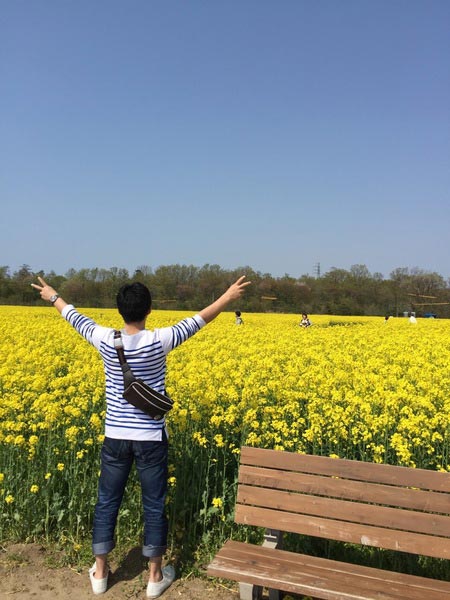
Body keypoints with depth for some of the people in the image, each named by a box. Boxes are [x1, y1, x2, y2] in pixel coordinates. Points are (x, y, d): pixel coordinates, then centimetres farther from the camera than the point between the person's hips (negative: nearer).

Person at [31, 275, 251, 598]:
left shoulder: (106, 340, -9)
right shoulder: (158, 341, -16)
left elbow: (79, 320, 9)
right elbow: (196, 321, -7)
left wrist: (54, 296, 27)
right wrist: (228, 297, 5)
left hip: (115, 437, 2)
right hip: (150, 438, -2)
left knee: (107, 502, 17)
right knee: (154, 505, 12)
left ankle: (100, 573, 30)